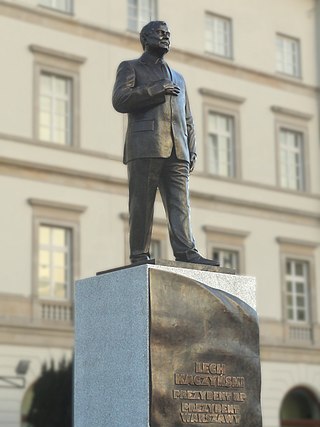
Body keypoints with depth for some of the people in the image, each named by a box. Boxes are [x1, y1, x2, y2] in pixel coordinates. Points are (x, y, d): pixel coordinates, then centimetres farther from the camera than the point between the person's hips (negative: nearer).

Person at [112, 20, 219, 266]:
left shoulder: (178, 78, 31)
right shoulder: (130, 68, 16)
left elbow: (188, 119, 26)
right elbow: (120, 100, -2)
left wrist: (192, 150, 11)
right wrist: (155, 90, -7)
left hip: (177, 151, 4)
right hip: (145, 147, -4)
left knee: (180, 203, -7)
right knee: (142, 203, -8)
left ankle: (186, 253, -15)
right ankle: (139, 255, -8)